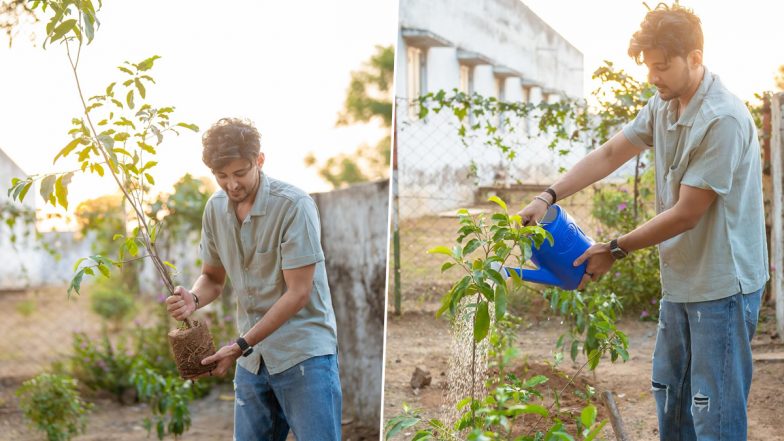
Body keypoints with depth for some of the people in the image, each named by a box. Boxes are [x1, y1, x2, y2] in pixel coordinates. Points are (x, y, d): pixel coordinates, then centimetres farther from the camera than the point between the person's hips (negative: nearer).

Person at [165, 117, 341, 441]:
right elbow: (213, 277, 16)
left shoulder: (294, 206, -16)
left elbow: (298, 293, -17)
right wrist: (193, 299, -9)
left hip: (304, 352, -6)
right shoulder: (215, 209, 4)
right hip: (252, 357, 6)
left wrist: (241, 346, -18)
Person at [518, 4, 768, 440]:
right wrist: (549, 196, -1)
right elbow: (611, 153, 12)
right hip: (681, 281, 9)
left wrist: (616, 250, -11)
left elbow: (686, 214, -21)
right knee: (670, 402, 20)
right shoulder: (663, 106, 5)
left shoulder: (723, 120, -23)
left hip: (723, 285, -9)